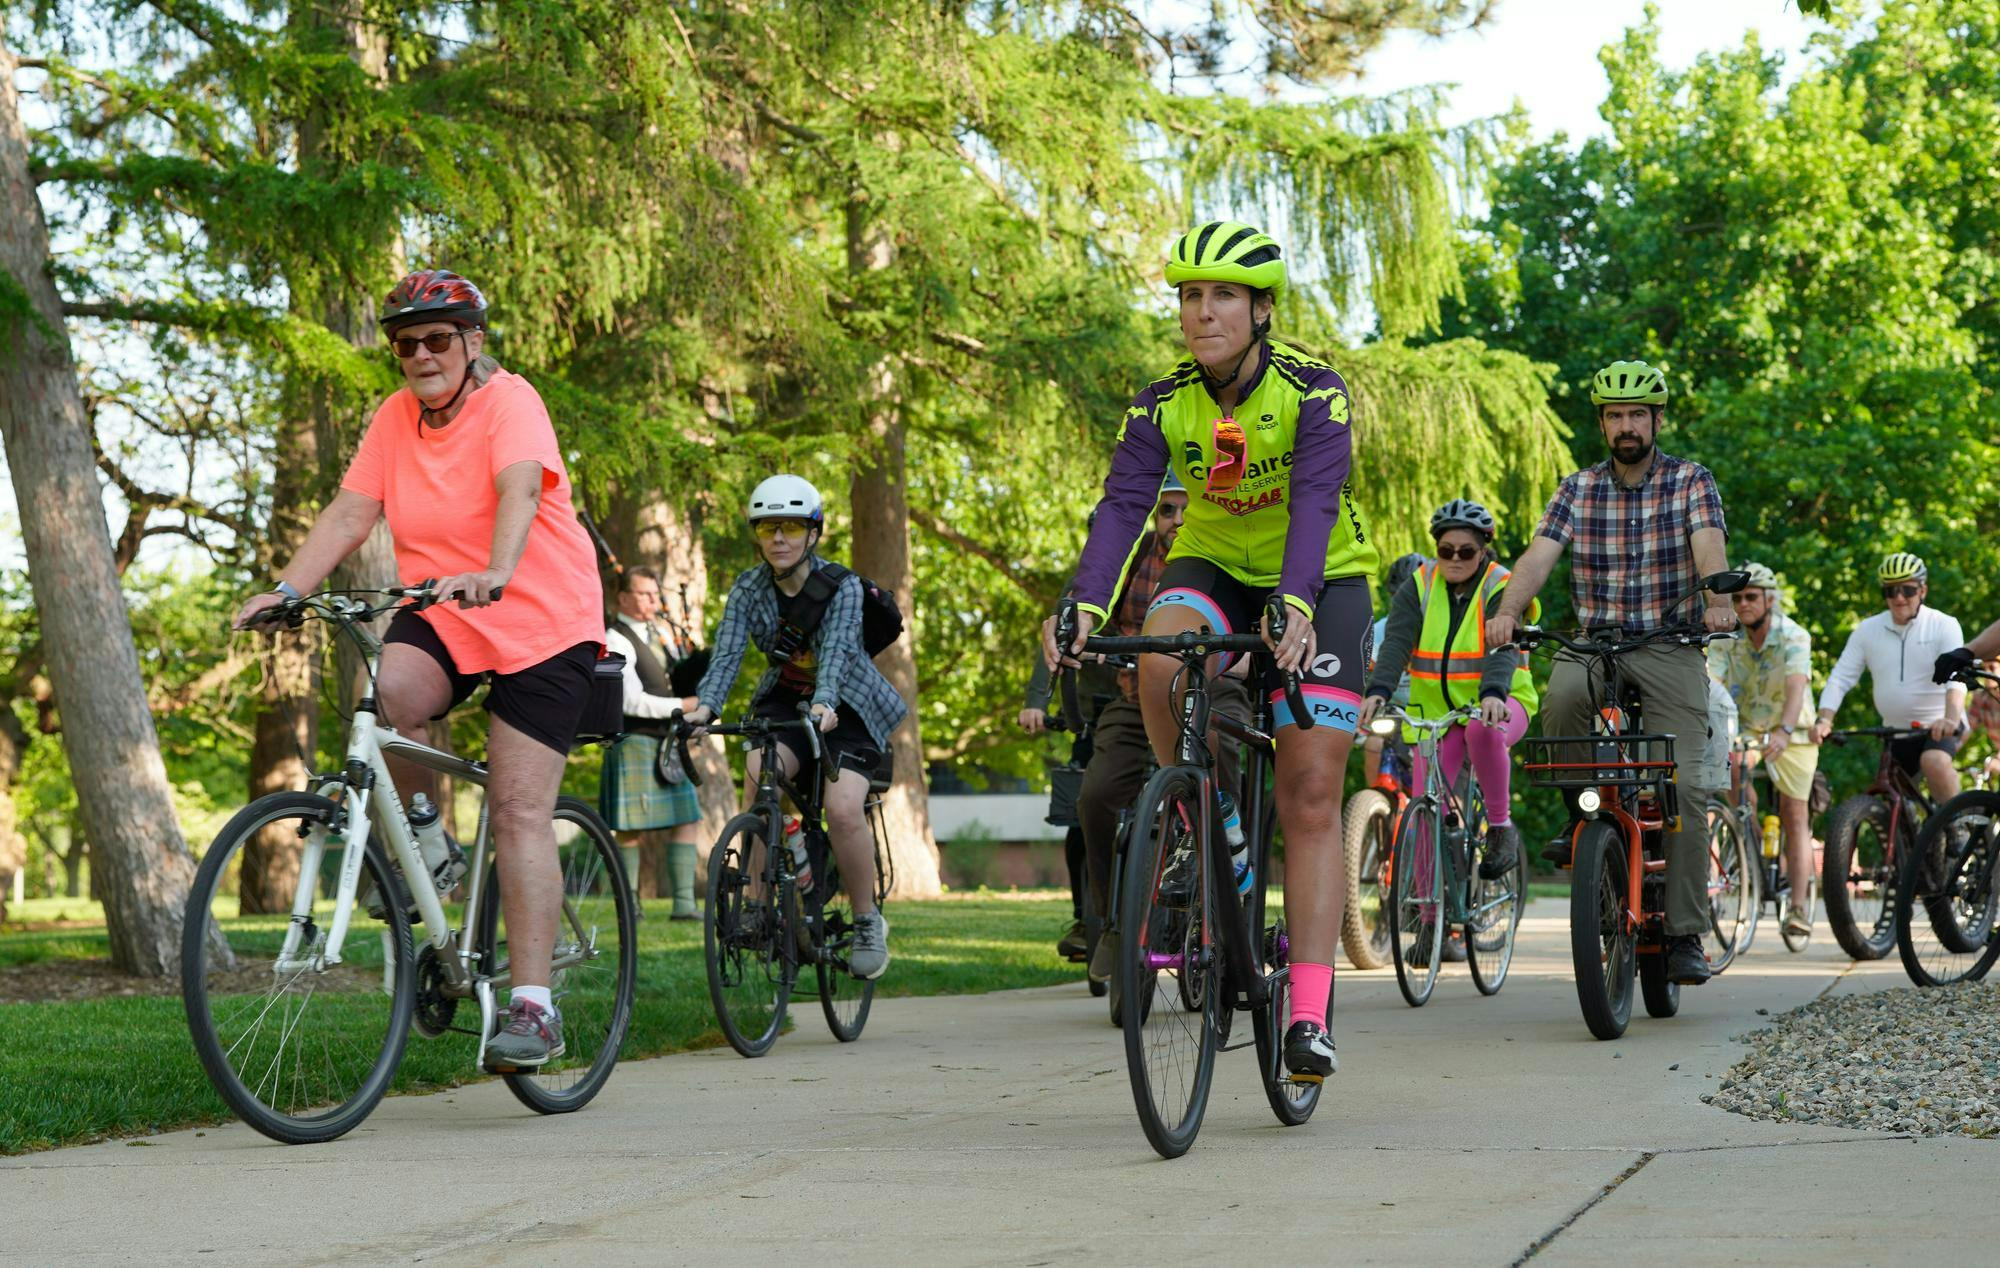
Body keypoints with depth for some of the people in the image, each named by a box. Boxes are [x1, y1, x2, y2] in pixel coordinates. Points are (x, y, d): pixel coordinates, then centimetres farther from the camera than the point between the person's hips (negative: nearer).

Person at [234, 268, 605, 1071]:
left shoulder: (508, 402, -13)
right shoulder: (396, 418, 4)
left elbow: (519, 492, -31)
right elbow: (350, 513, -2)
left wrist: (493, 574, -49)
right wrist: (286, 589, -17)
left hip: (540, 624, -5)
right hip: (440, 617, 5)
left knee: (520, 811, -11)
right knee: (384, 691, -29)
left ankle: (533, 1007, -9)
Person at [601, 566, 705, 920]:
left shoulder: (661, 632, 14)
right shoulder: (616, 642, -11)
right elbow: (632, 702, -18)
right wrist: (683, 706, -20)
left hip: (668, 743, 8)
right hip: (634, 743, -8)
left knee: (687, 821, 5)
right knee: (634, 830, -5)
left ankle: (684, 902, 7)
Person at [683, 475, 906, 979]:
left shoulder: (842, 587, -18)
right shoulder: (748, 589, -9)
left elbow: (836, 651, -33)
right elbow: (727, 654, -21)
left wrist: (823, 704, -53)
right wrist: (704, 706, -40)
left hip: (847, 708, -3)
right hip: (783, 702, 3)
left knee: (843, 810, -23)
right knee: (757, 780, -28)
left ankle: (867, 921, -1)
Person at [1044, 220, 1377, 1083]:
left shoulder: (1312, 391, -20)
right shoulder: (1162, 404, -11)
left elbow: (1314, 505, -33)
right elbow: (1123, 506, -22)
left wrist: (1294, 607, -50)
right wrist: (1084, 608, -40)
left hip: (1322, 583, -3)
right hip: (1215, 566, 3)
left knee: (1310, 795, -11)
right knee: (1159, 654, -34)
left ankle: (1309, 1015, -12)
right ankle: (1206, 830, -10)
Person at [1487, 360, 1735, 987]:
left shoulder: (1691, 481, 1)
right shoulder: (1578, 489, 7)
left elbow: (1708, 546, -16)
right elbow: (1539, 555, -6)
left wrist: (1717, 601, -38)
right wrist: (1506, 612, -26)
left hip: (1670, 646, -1)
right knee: (1561, 700, -34)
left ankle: (1686, 935, -4)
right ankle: (1583, 815, -8)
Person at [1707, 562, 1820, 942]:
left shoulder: (1793, 636, -23)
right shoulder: (1725, 638, -14)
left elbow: (1796, 686, -39)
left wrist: (1783, 731, -56)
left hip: (1791, 734, -2)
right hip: (1744, 728, 2)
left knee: (1794, 818, -5)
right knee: (1732, 768, -29)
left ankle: (1799, 907, -1)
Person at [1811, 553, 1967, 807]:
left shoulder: (1944, 626, -9)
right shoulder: (1867, 631, 1)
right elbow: (1840, 679, -5)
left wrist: (1951, 718, -43)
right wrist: (1824, 720, -23)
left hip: (1939, 727, -5)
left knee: (1934, 762, -33)